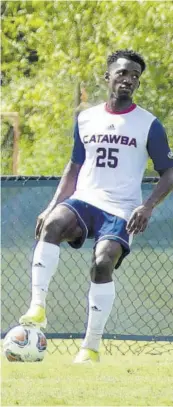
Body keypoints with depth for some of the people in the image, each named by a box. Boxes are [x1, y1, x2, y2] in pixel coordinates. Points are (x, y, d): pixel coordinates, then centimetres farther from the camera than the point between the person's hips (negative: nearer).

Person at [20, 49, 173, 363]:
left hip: (121, 211, -3)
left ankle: (91, 348, -13)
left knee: (102, 264, -25)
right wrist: (53, 206, 10)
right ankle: (37, 308, -35)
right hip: (84, 201, 3)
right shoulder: (86, 119, 12)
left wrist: (148, 207, -13)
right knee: (52, 225, -31)